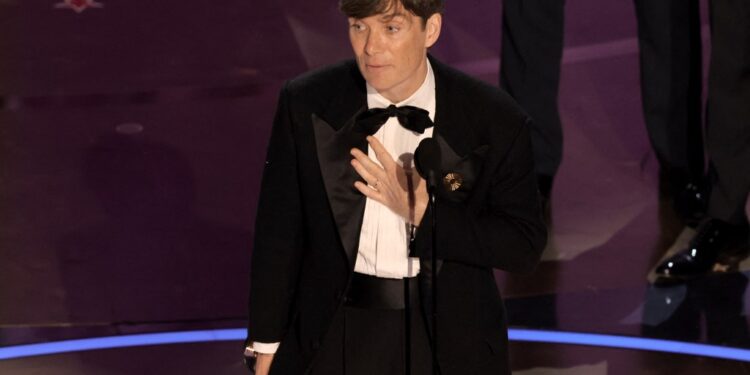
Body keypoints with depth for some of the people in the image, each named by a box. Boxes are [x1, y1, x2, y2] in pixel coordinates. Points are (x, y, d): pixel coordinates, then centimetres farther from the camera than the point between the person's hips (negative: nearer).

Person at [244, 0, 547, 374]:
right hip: (335, 341, 1)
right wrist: (266, 345, 3)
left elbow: (526, 245, -8)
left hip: (449, 340, -1)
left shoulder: (493, 119, -9)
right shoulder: (306, 104, -5)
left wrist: (422, 213, -18)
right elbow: (279, 232, 1)